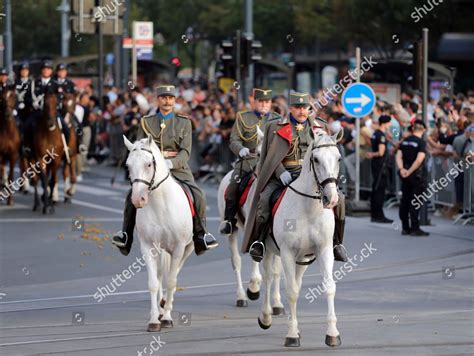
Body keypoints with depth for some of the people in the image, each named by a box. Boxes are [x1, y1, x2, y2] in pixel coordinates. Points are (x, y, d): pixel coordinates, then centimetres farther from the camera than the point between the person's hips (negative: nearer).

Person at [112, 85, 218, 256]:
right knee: (132, 194, -23)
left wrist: (171, 162, -24)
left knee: (198, 195, -23)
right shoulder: (146, 122, 9)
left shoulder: (184, 123, 5)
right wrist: (159, 155, -10)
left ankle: (201, 233, -7)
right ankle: (126, 233, -10)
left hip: (178, 169, -1)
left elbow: (185, 152, -5)